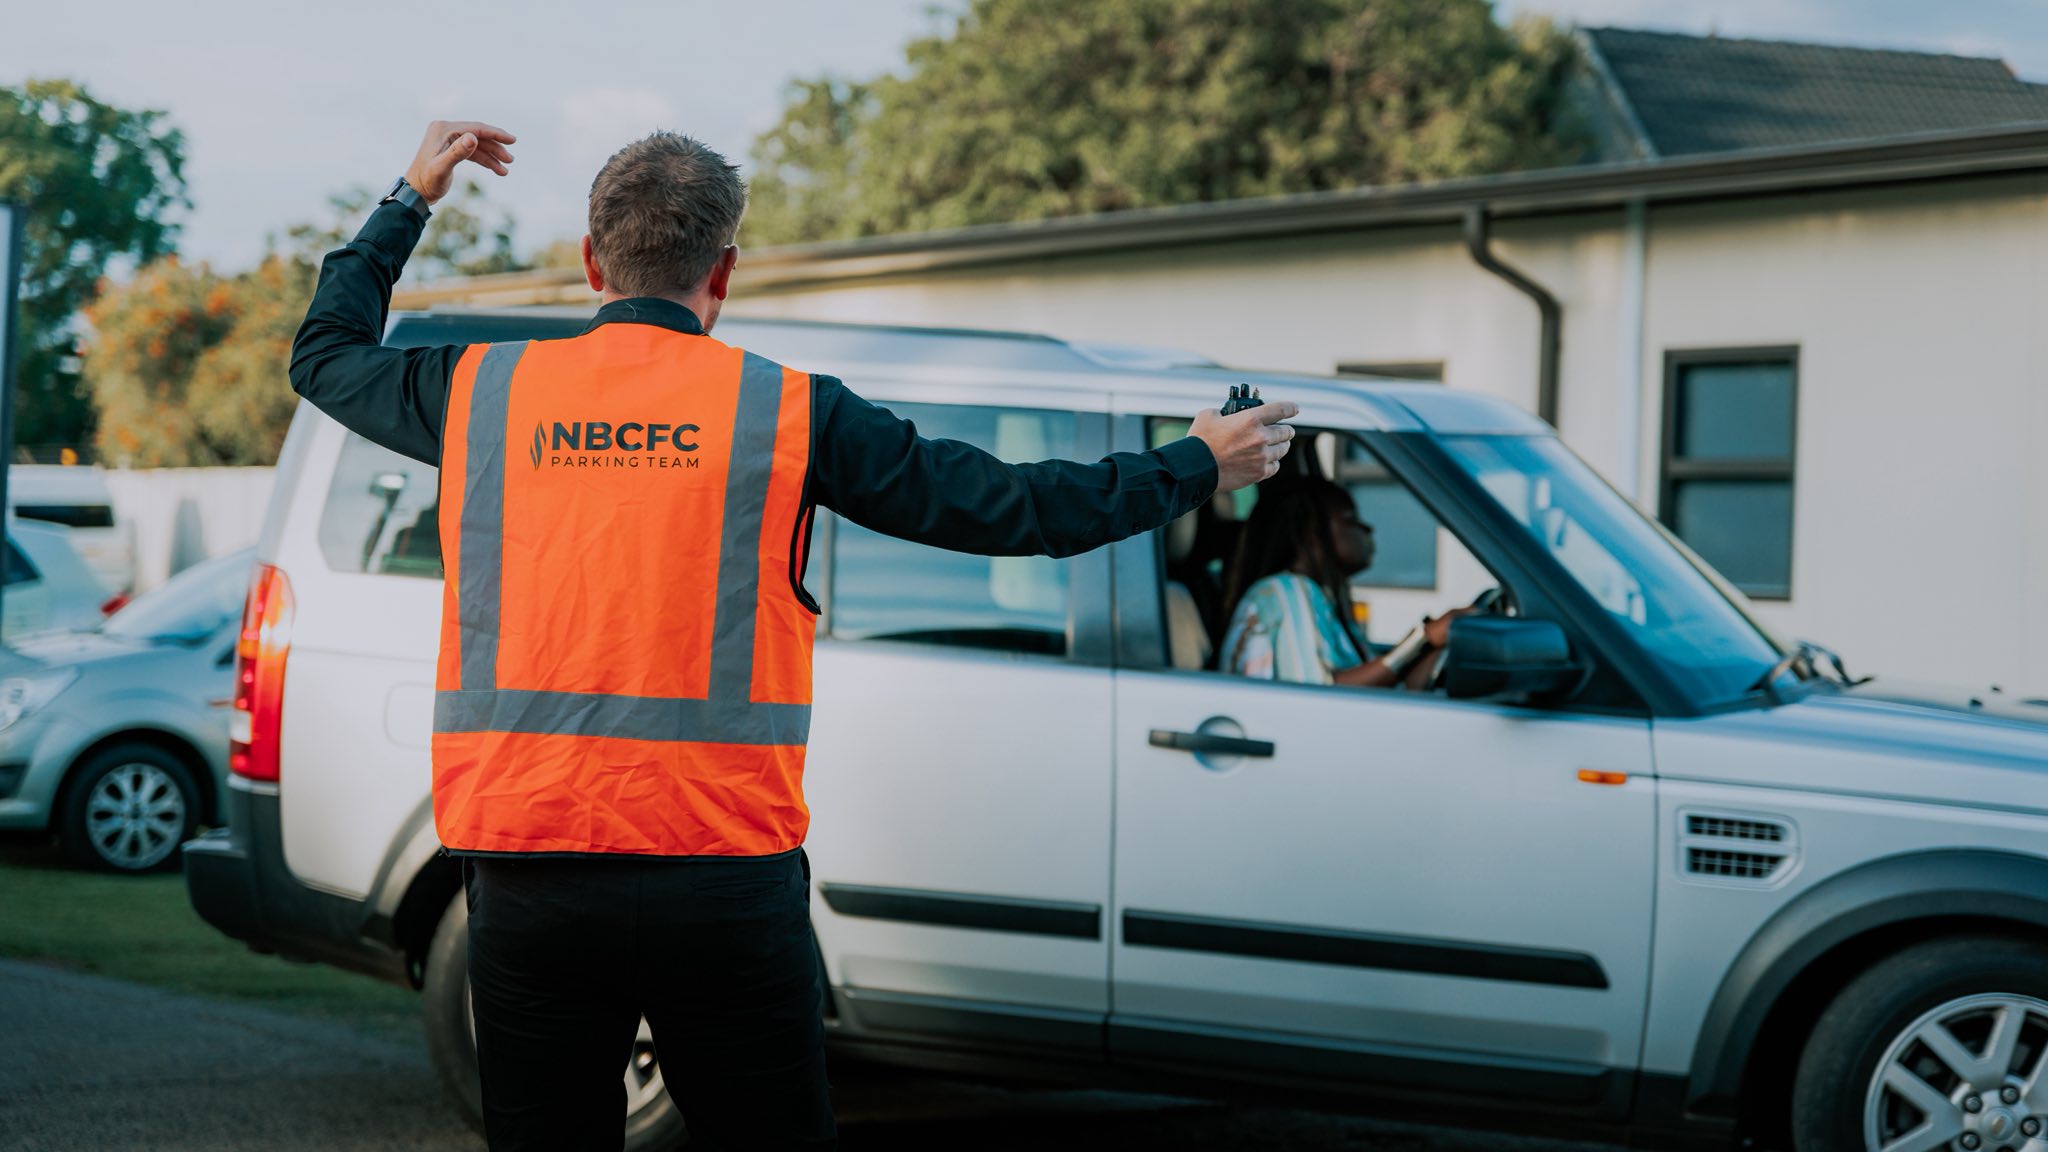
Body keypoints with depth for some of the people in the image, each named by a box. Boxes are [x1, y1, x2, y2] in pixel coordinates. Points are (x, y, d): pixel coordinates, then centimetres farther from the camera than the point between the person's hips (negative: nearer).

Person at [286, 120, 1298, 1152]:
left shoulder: (482, 390, 5)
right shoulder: (788, 413, -1)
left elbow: (324, 352, 26)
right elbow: (1015, 509, 5)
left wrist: (410, 199, 37)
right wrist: (1198, 467, 18)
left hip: (526, 877, 2)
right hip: (721, 877, -2)